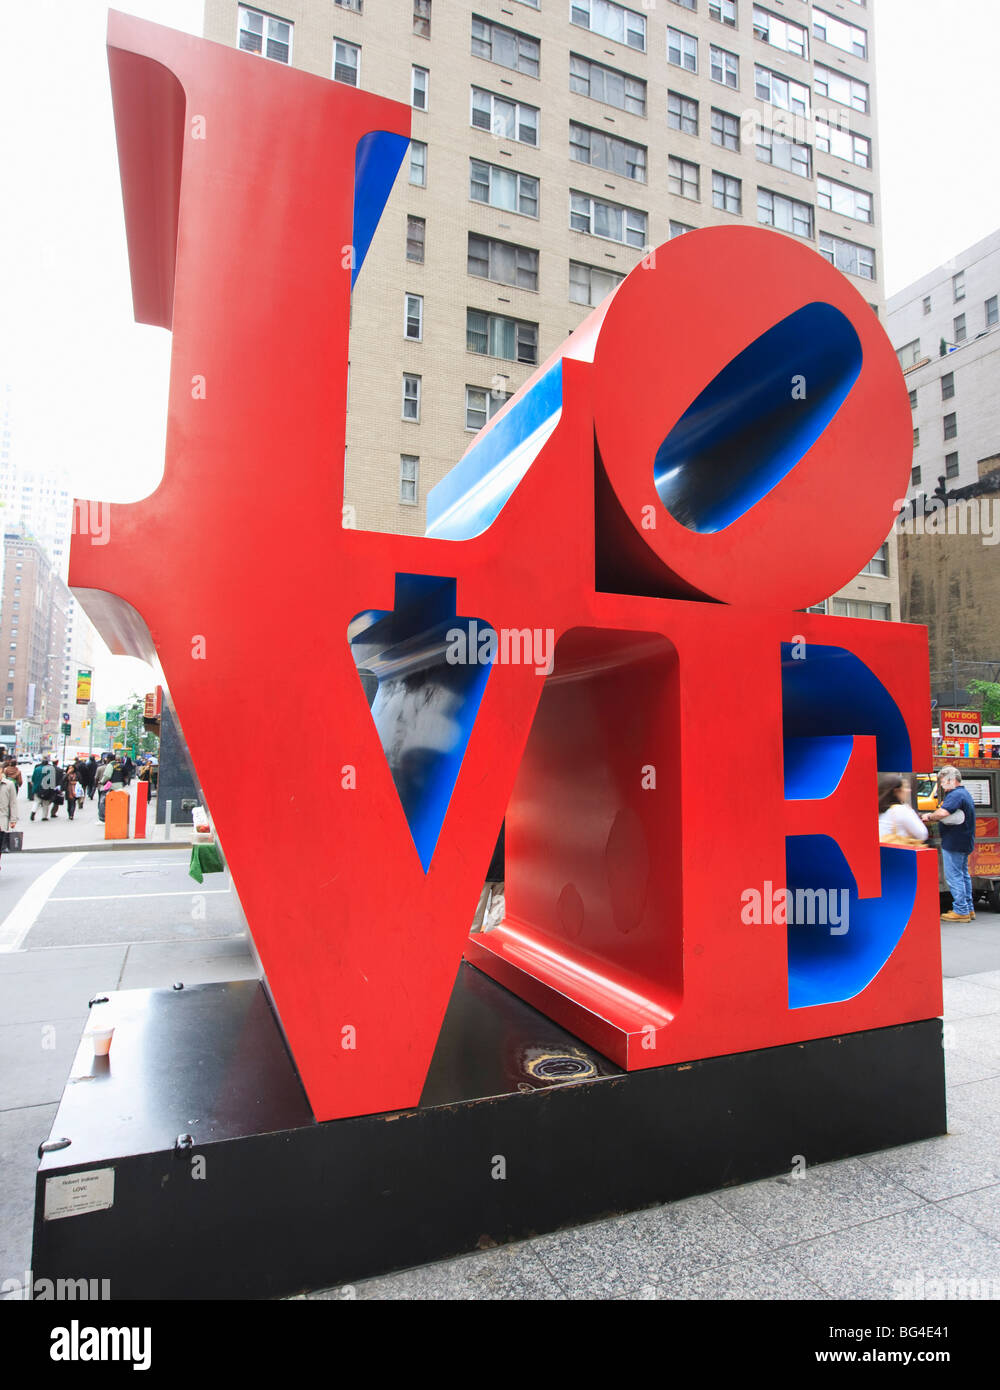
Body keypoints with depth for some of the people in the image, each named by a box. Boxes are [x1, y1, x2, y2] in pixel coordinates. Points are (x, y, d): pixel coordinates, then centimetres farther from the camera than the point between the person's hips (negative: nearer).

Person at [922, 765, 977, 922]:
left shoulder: (955, 795, -18)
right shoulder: (965, 794, 17)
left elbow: (943, 812, -33)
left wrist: (929, 816, -14)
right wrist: (932, 817, 6)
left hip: (953, 843, -11)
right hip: (965, 843, 11)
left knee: (954, 877, -5)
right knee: (963, 875, 17)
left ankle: (960, 911, -1)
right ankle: (968, 909, 24)